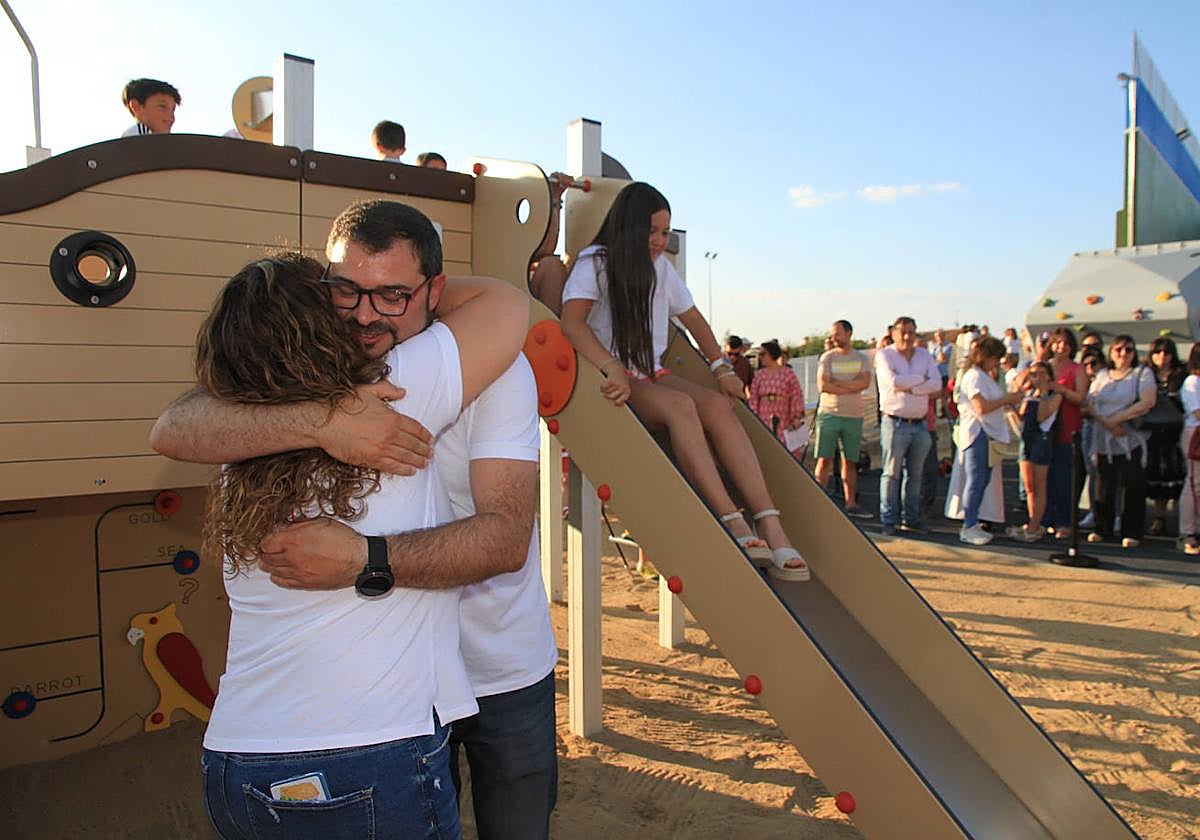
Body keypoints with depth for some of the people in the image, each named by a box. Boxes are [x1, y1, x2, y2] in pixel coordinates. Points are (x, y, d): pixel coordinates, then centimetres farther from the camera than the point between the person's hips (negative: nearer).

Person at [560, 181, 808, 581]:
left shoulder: (660, 266, 14)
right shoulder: (595, 262, -6)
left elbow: (692, 317, 22)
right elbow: (571, 322, -22)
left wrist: (721, 367, 9)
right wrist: (612, 368, -37)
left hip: (652, 374, 6)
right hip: (613, 383, -6)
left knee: (717, 405, -23)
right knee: (680, 404, -34)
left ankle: (770, 526, -32)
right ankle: (732, 522, -38)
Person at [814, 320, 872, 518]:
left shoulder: (862, 358, 8)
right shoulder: (827, 357, 3)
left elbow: (865, 382, -9)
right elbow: (823, 386, -10)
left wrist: (837, 383, -13)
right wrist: (852, 388, -8)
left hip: (854, 416, 2)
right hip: (829, 414, -2)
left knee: (850, 462, 8)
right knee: (825, 460, -3)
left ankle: (851, 504, 14)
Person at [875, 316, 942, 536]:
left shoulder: (924, 355, 13)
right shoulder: (884, 355, -1)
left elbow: (937, 384, -2)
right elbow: (893, 381, -19)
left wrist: (909, 388, -13)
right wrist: (920, 379, -6)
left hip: (919, 423, 5)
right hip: (895, 423, -5)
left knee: (915, 474, 10)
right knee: (892, 474, -2)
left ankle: (911, 519, 19)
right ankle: (889, 520, 5)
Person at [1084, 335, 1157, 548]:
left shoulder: (1143, 373, 3)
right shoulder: (1102, 375, 14)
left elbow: (1148, 402, -12)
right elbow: (1090, 404, 5)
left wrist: (1116, 419, -13)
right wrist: (1107, 423, -11)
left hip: (1131, 440, -3)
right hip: (1103, 440, 3)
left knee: (1133, 487, -2)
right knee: (1104, 486, 5)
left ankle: (1132, 533, 5)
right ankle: (1102, 529, 15)